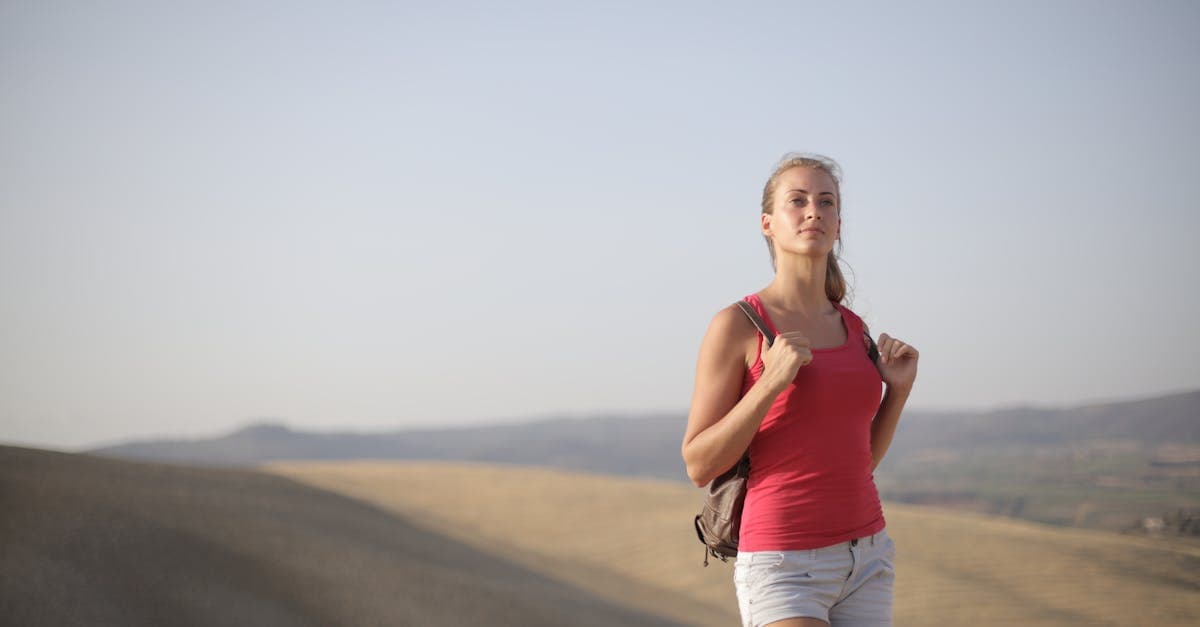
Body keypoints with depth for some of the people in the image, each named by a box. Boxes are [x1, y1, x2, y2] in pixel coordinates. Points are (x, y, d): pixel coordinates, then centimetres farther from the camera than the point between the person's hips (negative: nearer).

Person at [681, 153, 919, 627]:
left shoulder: (854, 330, 11)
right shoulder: (735, 325, -7)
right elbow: (700, 467, -7)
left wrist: (898, 390, 3)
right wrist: (771, 382, -19)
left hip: (863, 561, 6)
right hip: (783, 568, -6)